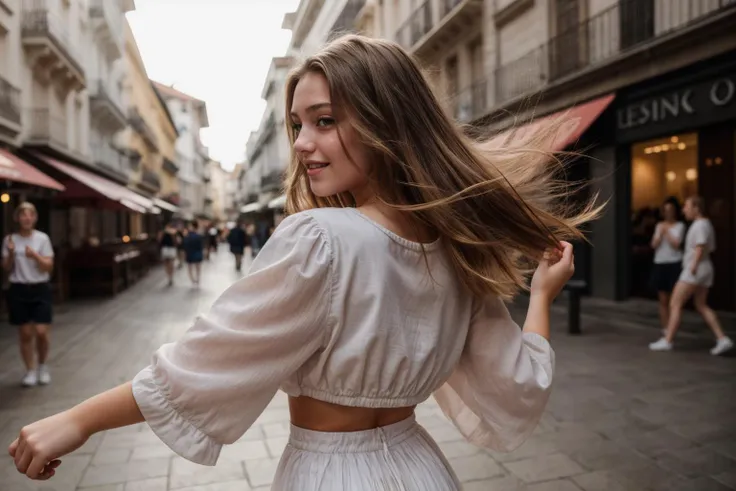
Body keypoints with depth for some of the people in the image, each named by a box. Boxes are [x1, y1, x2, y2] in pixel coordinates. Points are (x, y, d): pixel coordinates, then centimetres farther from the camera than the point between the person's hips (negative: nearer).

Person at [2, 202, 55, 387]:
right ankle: (30, 371, 17)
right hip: (19, 290, 1)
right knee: (26, 334, 5)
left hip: (40, 289, -1)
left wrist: (35, 255, -21)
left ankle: (43, 367, 18)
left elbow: (49, 266, -5)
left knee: (41, 332, -6)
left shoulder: (42, 238, -2)